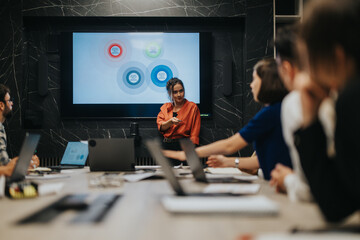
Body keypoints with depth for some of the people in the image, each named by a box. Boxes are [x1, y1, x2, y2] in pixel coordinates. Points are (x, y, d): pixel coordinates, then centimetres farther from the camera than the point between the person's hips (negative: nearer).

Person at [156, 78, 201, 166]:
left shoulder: (192, 107, 2)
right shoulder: (165, 107, 15)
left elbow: (194, 133, -2)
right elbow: (160, 127, 2)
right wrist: (170, 121, -17)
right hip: (166, 146, 4)